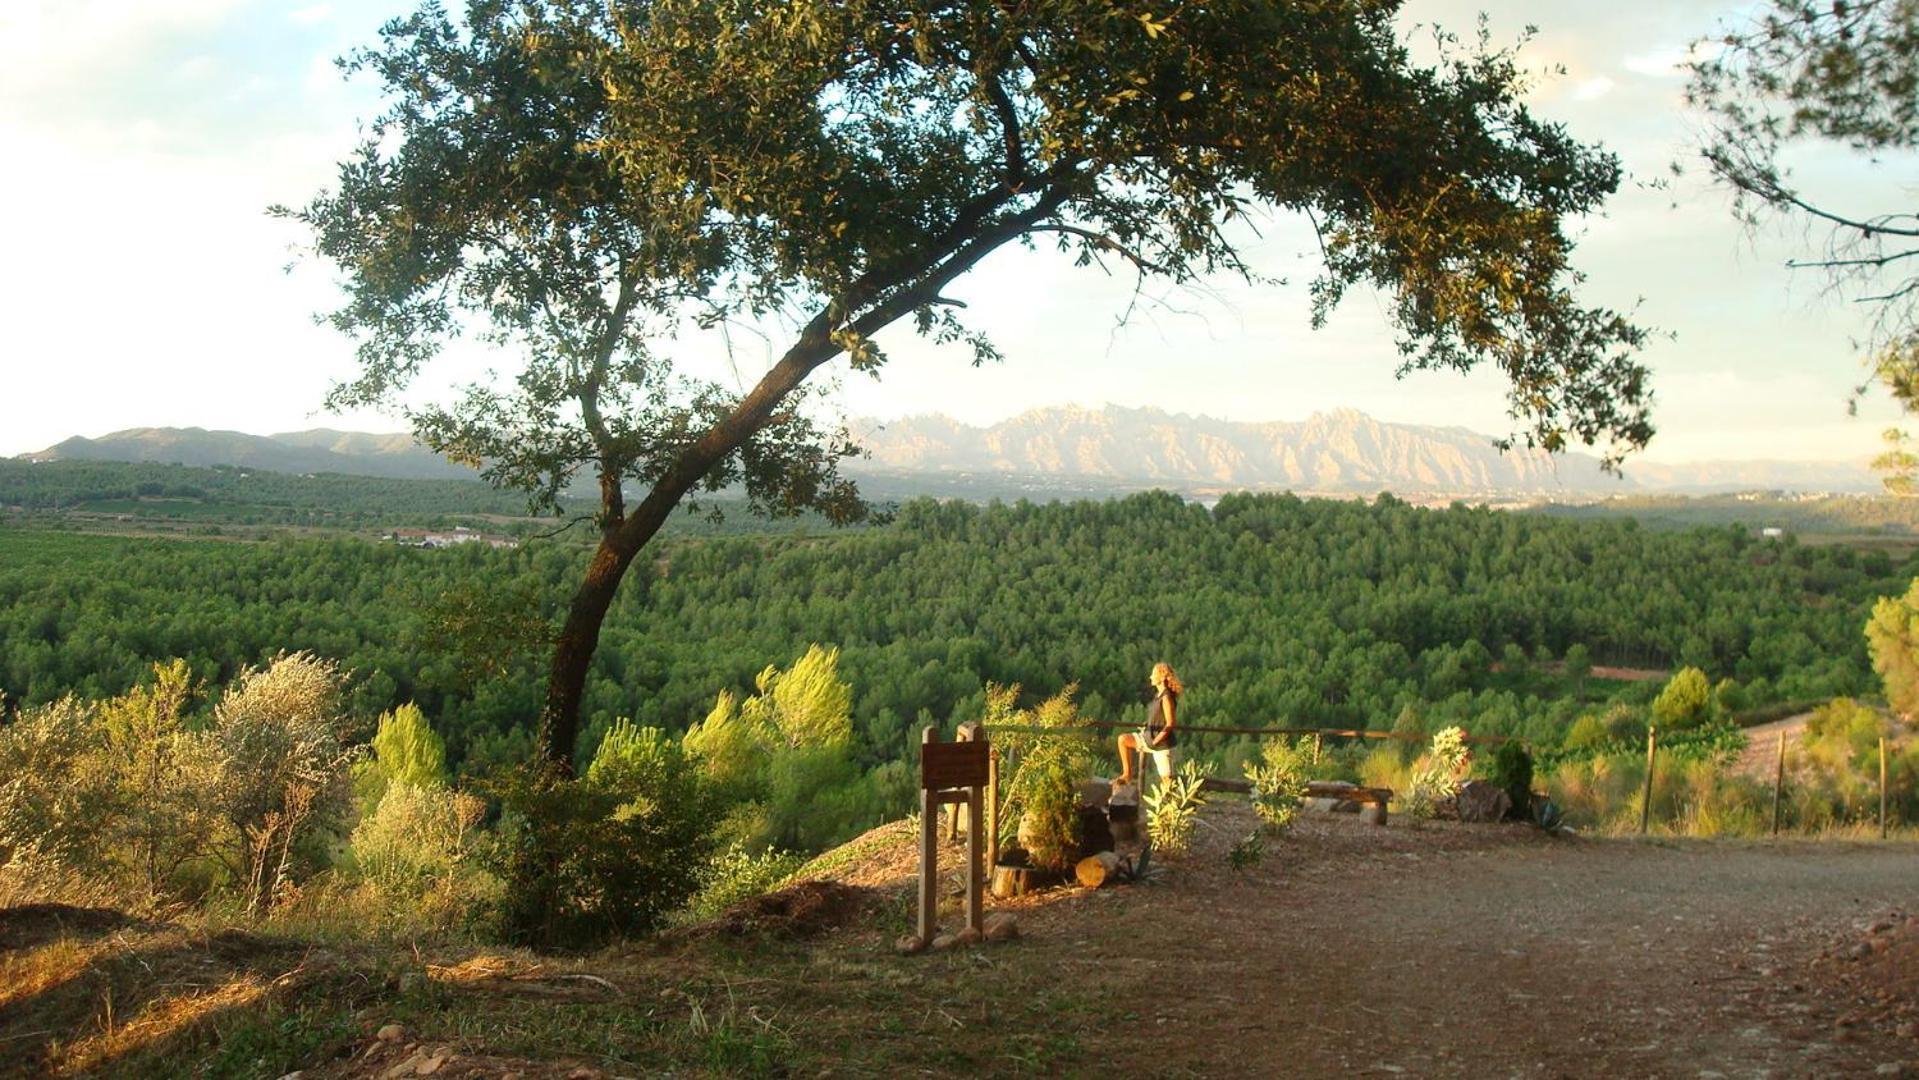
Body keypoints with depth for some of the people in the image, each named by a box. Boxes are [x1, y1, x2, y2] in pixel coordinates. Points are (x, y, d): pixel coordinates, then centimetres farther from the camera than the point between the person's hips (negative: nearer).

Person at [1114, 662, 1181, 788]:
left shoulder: (1166, 697, -19)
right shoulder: (1158, 695, 8)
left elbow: (1170, 724, -21)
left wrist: (1154, 742, -18)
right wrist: (1146, 728, 8)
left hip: (1162, 742, -9)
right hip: (1150, 736, 9)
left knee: (1166, 778, -5)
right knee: (1123, 740, 9)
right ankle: (1127, 775, 14)